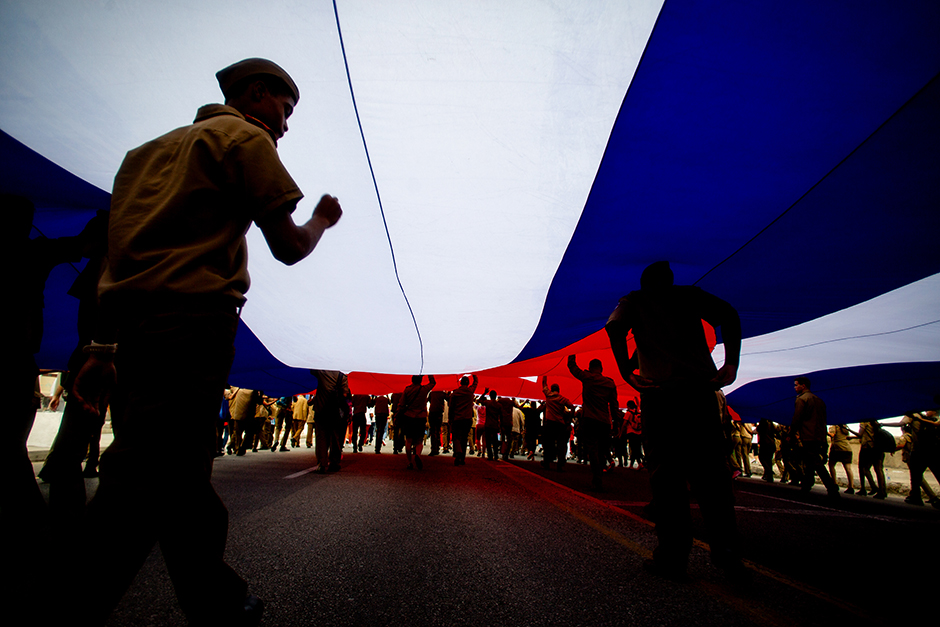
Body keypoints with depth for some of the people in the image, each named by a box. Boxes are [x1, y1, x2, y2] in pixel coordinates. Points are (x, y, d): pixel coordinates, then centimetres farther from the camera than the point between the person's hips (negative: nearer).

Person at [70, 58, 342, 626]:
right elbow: (288, 248, -3)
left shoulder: (151, 148, 28)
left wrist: (104, 348, 21)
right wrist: (322, 219, 19)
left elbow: (120, 252, 22)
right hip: (191, 323, -9)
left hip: (130, 326, 9)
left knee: (177, 477, 13)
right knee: (141, 489, -7)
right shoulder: (246, 137, 5)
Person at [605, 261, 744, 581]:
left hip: (659, 390, -2)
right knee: (711, 470, 10)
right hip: (701, 386, 3)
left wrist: (626, 372, -6)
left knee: (666, 474, 2)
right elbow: (728, 315, 3)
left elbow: (615, 327, -6)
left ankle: (673, 557, 4)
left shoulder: (633, 300, 16)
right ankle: (727, 553, 13)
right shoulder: (690, 294, 20)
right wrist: (731, 363, 0)